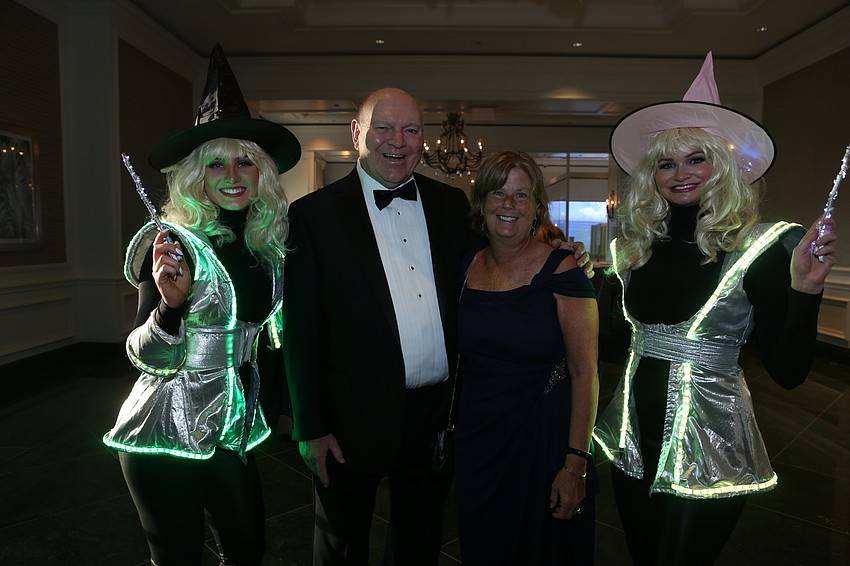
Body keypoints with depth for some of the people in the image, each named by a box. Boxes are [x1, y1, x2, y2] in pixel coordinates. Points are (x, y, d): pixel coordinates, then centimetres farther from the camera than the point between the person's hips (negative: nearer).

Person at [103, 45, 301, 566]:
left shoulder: (267, 249, 0)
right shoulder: (174, 244, -15)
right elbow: (143, 355, -16)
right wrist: (171, 304, -33)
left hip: (234, 429, 5)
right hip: (167, 435, -5)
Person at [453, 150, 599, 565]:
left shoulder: (561, 271, -13)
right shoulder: (465, 268, 1)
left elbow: (584, 372, -14)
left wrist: (576, 464, -17)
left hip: (542, 439, -4)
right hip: (474, 441, 4)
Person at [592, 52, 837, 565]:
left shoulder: (758, 248, -11)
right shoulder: (637, 248, 1)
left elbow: (788, 371, -13)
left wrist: (804, 290, -27)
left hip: (708, 447, -4)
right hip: (635, 438, 5)